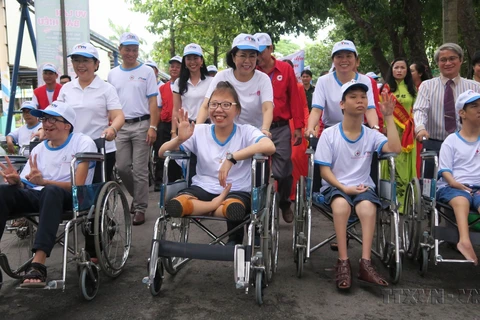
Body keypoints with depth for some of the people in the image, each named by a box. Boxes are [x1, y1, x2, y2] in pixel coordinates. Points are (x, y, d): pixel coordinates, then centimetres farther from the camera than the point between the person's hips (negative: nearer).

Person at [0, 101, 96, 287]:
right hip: (39, 196, 5)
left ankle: (38, 266, -45)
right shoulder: (39, 149, 15)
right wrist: (16, 181, -14)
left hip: (71, 198, -5)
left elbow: (78, 185, -11)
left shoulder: (83, 143, -2)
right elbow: (26, 186, 10)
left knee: (51, 191, -39)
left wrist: (43, 181, -26)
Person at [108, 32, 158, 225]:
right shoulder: (112, 74, 12)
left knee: (140, 169, -2)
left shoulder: (147, 72, 1)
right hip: (120, 126, 4)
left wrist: (153, 127, -12)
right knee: (122, 167, 5)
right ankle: (137, 196, 29)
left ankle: (140, 208, 9)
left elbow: (153, 102, -3)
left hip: (141, 125, -4)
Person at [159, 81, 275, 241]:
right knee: (173, 206, -29)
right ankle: (216, 205, -5)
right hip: (203, 188, 3)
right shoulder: (199, 131, 3)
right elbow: (162, 153, 2)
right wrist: (179, 139, -21)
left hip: (236, 190, -3)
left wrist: (232, 157, -36)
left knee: (234, 210, -39)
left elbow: (269, 146, -28)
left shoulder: (247, 131, -5)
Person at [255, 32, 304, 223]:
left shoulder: (286, 69, 3)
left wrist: (298, 127, 0)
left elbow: (294, 99, 3)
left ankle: (285, 204, 28)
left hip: (281, 128, 0)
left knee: (283, 171, 3)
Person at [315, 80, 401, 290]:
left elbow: (395, 149, -13)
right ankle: (343, 262, -30)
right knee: (341, 204, -37)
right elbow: (324, 170, -3)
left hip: (363, 186, 2)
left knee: (367, 206, -34)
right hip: (335, 186, -2)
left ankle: (366, 263, -30)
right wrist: (344, 188, -17)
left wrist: (388, 117, -12)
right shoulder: (329, 134, -1)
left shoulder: (371, 135, 6)